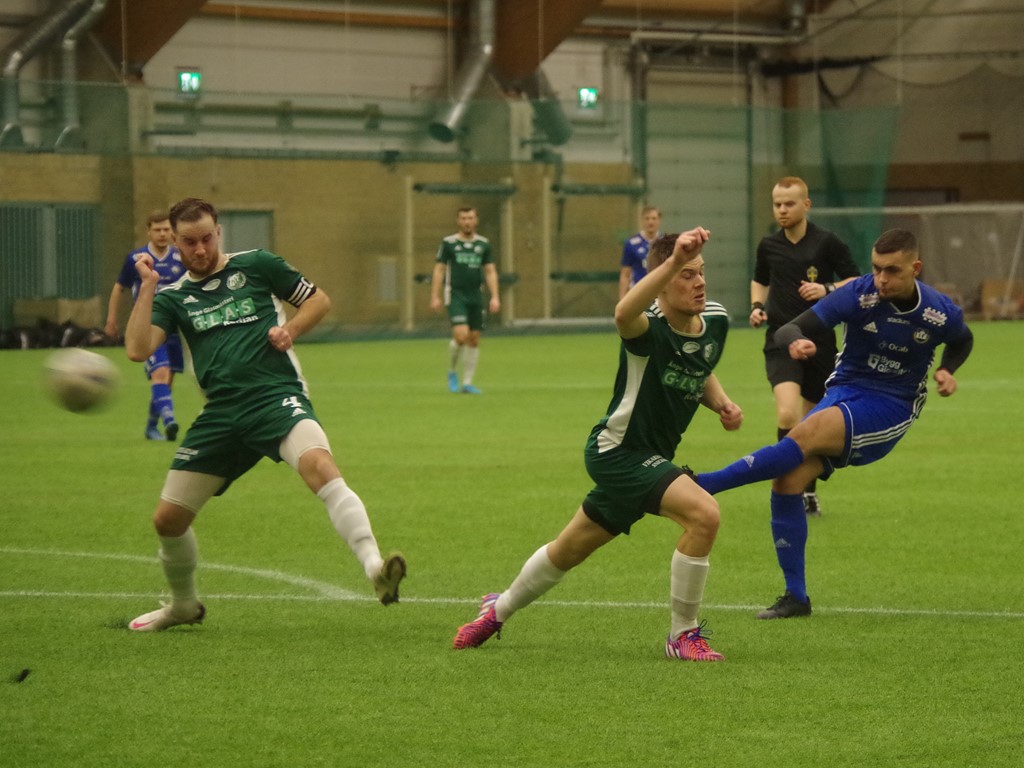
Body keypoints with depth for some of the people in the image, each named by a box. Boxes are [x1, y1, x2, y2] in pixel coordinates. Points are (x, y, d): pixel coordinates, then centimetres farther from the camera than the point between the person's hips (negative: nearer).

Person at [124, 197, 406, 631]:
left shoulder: (255, 265, 9)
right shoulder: (173, 297, 13)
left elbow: (318, 300, 16)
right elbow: (137, 349, -3)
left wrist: (290, 330, -3)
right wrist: (147, 287, -6)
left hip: (277, 396, -4)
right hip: (222, 413, 4)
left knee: (320, 466, -34)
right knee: (168, 518, 6)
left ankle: (376, 569, -47)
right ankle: (183, 605, 34)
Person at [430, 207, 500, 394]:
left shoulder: (483, 244, 8)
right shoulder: (448, 243, 0)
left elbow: (490, 272, 9)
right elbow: (439, 270, 1)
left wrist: (495, 297, -1)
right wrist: (435, 296, -6)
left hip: (475, 296, 4)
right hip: (455, 295, -4)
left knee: (474, 339, 3)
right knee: (461, 335, -18)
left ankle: (467, 383, 11)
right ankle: (452, 372, 6)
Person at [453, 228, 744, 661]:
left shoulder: (715, 321, -2)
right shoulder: (649, 328, -26)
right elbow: (624, 314, -54)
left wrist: (721, 402, -1)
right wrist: (673, 261, -65)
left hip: (649, 457, 8)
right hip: (619, 451, -8)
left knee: (570, 550, 24)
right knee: (703, 514, -26)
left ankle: (499, 610, 48)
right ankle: (683, 636, -11)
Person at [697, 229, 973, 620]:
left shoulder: (940, 314, -9)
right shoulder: (859, 294, -12)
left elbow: (962, 341, 17)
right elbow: (789, 329, -17)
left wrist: (946, 371, -3)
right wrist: (795, 342, -42)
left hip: (890, 410, -3)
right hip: (844, 392, 3)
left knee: (804, 435, -31)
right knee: (787, 481, -15)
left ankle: (700, 485, -31)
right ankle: (796, 597, -2)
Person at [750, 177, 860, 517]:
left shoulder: (827, 243, -4)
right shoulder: (769, 246, 5)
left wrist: (827, 290, -18)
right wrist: (757, 306, 6)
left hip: (819, 342, 0)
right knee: (787, 412, -22)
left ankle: (808, 491, 29)